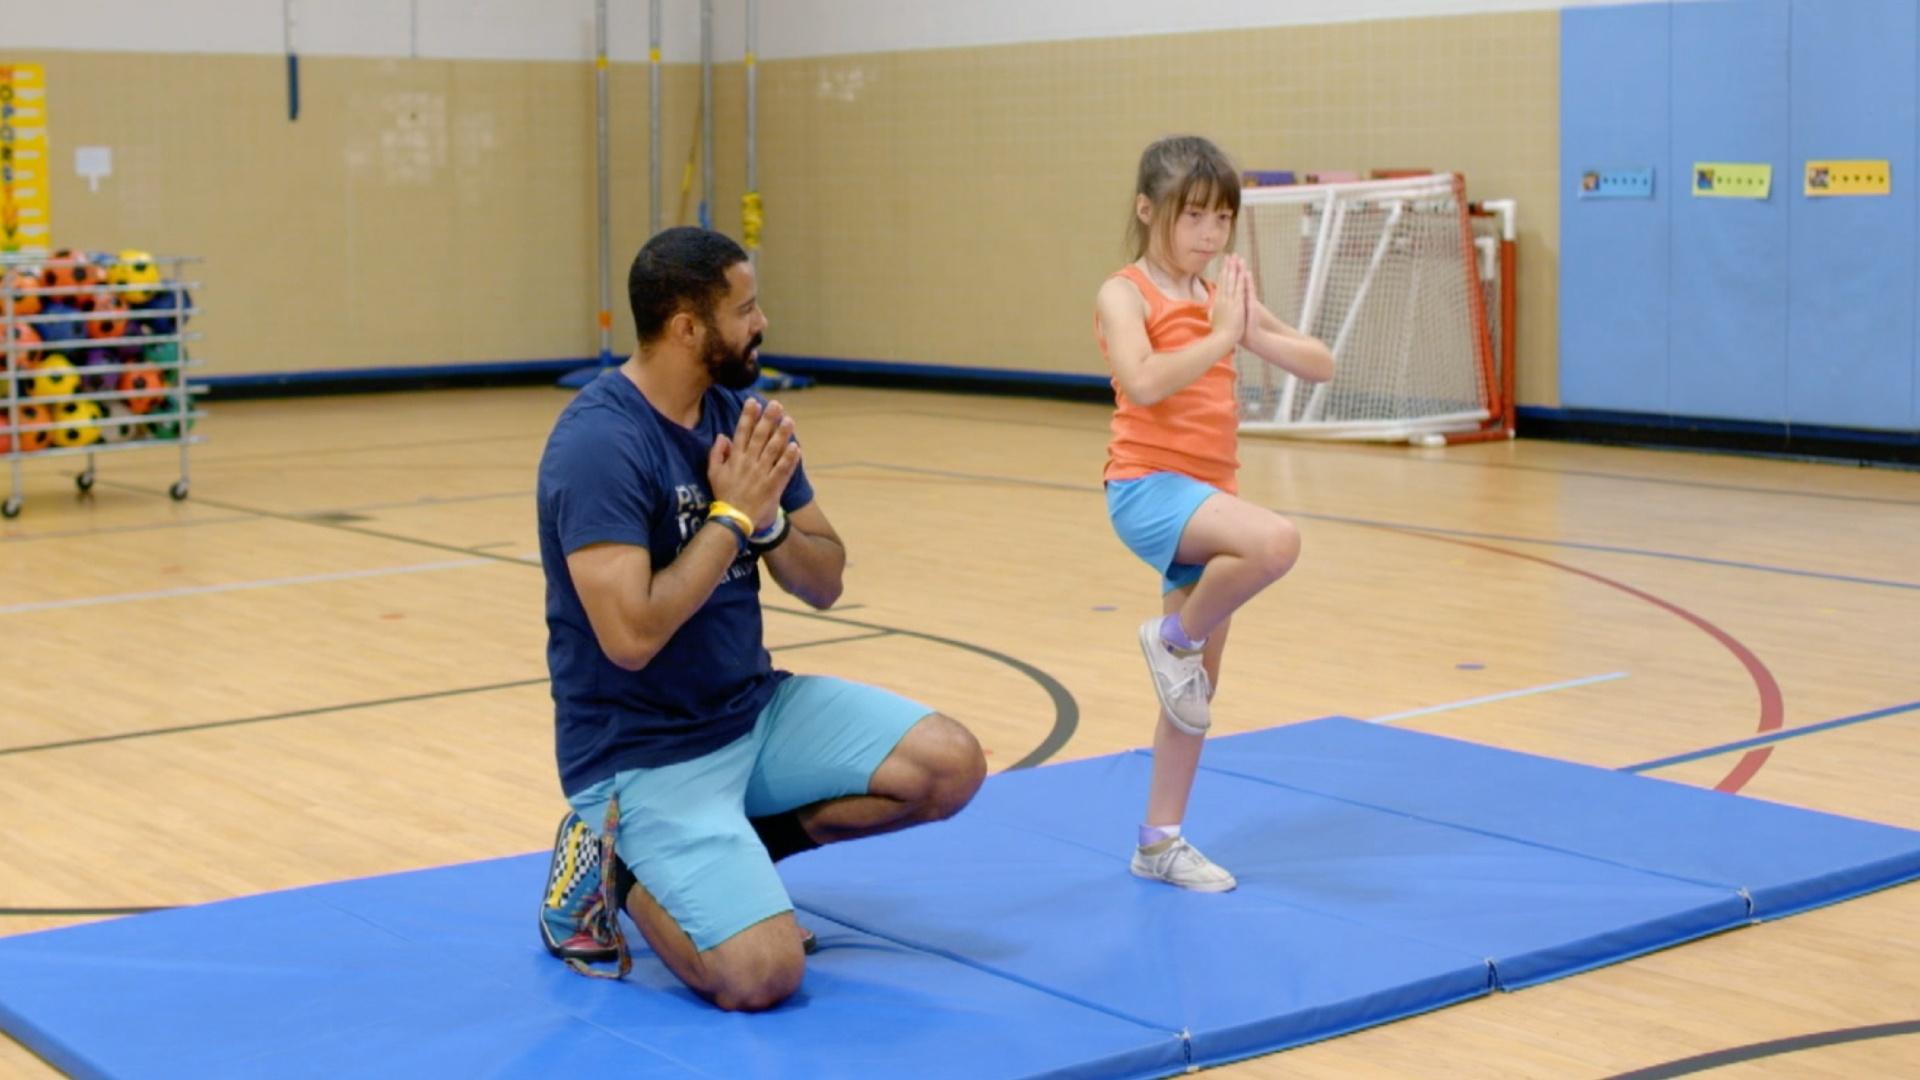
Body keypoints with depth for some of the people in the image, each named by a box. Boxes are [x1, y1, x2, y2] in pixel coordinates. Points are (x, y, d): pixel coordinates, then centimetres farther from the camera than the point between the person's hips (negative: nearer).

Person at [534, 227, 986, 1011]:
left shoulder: (743, 416, 3)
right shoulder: (599, 443, -21)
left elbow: (824, 585, 5)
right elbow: (631, 637, -29)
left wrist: (767, 517, -16)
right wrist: (732, 514, -22)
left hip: (756, 708, 7)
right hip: (645, 751, -7)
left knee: (951, 767, -8)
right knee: (762, 975, -23)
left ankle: (728, 847, 8)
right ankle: (617, 862, 5)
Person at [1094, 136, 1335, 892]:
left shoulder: (1224, 296, 11)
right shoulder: (1125, 294, -7)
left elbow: (1321, 366, 8)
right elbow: (1143, 383, -26)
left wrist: (1253, 334, -8)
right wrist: (1218, 337, -17)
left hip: (1206, 493, 7)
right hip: (1148, 486, -7)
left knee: (1197, 690, 9)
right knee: (1276, 541, -34)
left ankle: (1161, 843, 21)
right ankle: (1174, 638, -9)